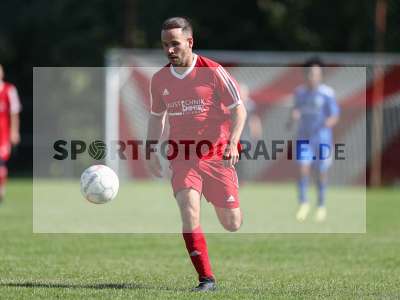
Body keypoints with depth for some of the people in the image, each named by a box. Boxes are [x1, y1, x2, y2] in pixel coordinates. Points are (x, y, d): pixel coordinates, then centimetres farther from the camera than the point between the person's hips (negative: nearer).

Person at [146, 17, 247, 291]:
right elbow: (157, 116, 19)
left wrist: (233, 142, -20)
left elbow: (238, 109, -6)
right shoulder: (160, 80, 4)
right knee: (189, 208, -22)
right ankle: (207, 279, -19)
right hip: (182, 156, 2)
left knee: (232, 224, 3)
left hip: (217, 153, -2)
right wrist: (152, 151, 7)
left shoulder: (213, 71, -9)